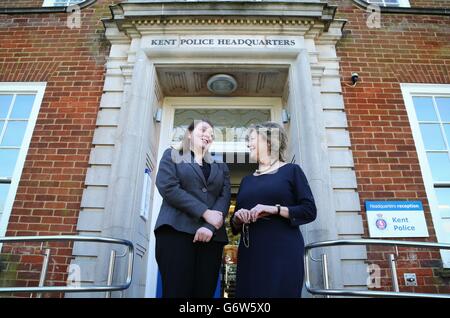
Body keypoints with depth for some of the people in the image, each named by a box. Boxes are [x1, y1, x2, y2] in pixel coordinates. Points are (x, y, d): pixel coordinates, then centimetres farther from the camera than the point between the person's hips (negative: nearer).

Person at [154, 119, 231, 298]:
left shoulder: (221, 167, 22)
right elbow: (168, 187, -4)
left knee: (204, 292, -1)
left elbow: (225, 198, 7)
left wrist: (210, 227, -13)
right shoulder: (172, 155, 14)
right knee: (177, 291, -11)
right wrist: (205, 213, -11)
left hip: (211, 236, 3)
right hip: (176, 231, -3)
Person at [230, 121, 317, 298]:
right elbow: (235, 224, 22)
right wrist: (238, 218, -1)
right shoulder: (247, 180, 18)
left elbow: (309, 211, -4)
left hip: (283, 251, -4)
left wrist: (275, 209, -16)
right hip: (250, 253, 5)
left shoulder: (291, 170, 4)